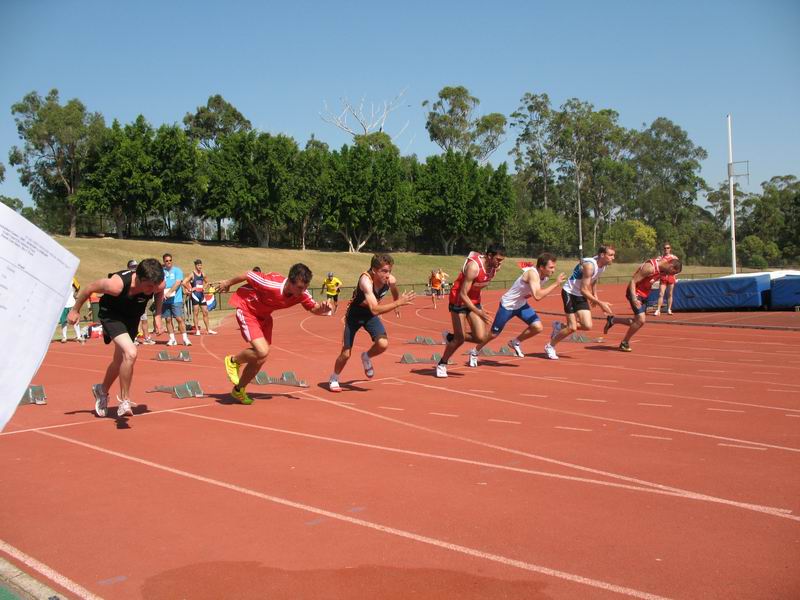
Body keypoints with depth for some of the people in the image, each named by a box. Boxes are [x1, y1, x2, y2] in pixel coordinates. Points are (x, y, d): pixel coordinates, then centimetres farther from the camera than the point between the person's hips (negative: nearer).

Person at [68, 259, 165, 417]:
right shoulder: (117, 284, -38)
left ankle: (102, 390, 46)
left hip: (132, 317, 6)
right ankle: (125, 401, -10)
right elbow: (90, 288, -20)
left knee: (121, 359, 18)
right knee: (130, 353, -25)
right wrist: (75, 310, -7)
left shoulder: (158, 284, -26)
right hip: (111, 314, -5)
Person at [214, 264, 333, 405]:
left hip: (263, 316, 7)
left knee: (259, 360, 9)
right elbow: (248, 275, -22)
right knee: (262, 351, -24)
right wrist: (228, 283, -4)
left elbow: (314, 308, -2)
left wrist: (322, 309, -26)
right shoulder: (271, 284, -37)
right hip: (246, 308, -6)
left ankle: (238, 390, 33)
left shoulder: (302, 294, -20)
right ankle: (233, 360, 7)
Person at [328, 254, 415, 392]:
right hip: (354, 315, -4)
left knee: (383, 344, -20)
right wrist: (398, 303, -47)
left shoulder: (391, 280, -19)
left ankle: (366, 357, 15)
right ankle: (333, 379, 29)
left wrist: (396, 306, 25)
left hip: (370, 315, 4)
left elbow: (395, 292, 10)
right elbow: (375, 309, -46)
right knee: (346, 354, 0)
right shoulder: (366, 280, -36)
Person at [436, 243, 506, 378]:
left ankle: (451, 337, 19)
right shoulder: (474, 266, -29)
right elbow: (463, 294, -30)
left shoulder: (495, 267, -7)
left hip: (474, 301, 7)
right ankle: (442, 364, 18)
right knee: (460, 339, -5)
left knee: (481, 338, -6)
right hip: (459, 300, -7)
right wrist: (479, 313, -37)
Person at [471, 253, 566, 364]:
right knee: (493, 334, 5)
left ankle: (515, 342, 12)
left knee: (538, 327, -13)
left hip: (521, 305, 7)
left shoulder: (545, 275, -7)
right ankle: (474, 353, 30)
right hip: (507, 305, -7)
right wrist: (556, 284, -43)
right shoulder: (532, 273, -32)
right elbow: (537, 296, -46)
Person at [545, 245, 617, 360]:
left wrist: (595, 296, 11)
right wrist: (600, 303, -28)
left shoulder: (603, 265, -1)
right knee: (572, 327, -11)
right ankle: (550, 347, 9)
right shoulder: (589, 265, -28)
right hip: (569, 293, -8)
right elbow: (584, 290, -28)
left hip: (581, 295, 8)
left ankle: (559, 328, 19)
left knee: (587, 326, -4)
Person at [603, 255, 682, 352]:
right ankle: (624, 343, 1)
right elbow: (633, 281, -27)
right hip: (635, 293, -9)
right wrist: (634, 298, -37)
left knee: (638, 321, 12)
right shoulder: (650, 267, -28)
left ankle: (612, 320, 30)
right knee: (641, 320, -17)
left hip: (644, 294, 9)